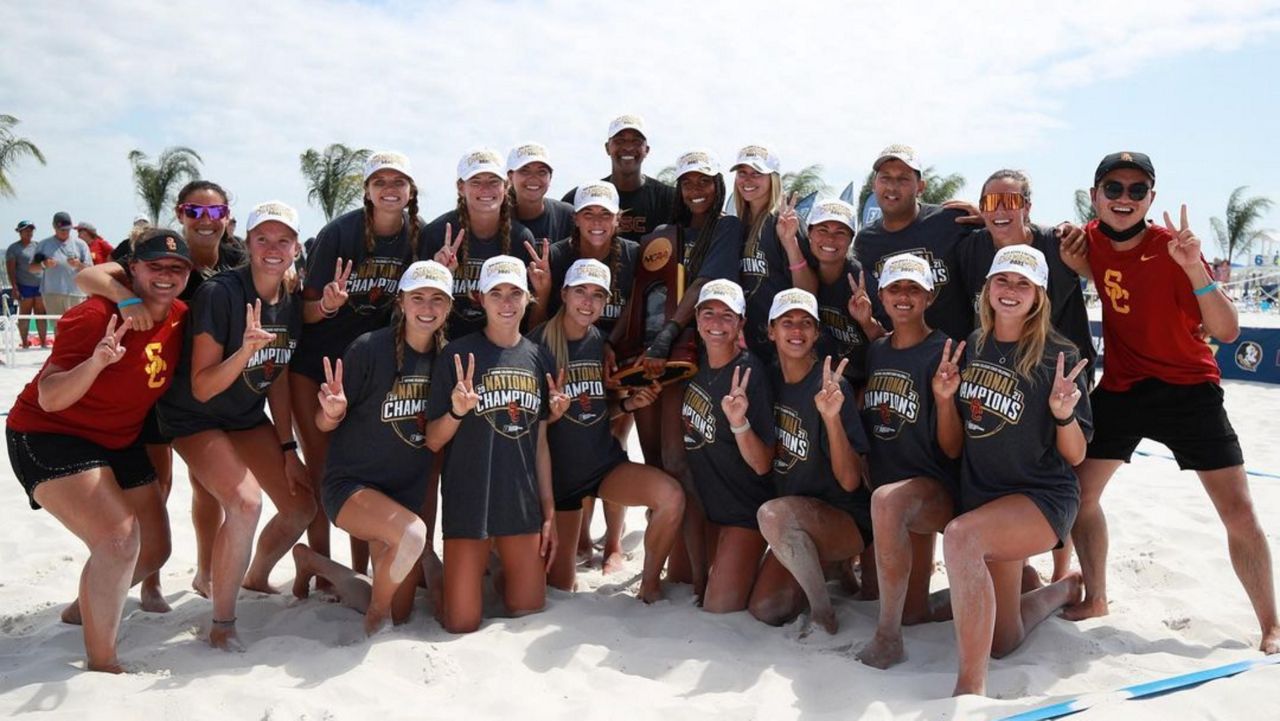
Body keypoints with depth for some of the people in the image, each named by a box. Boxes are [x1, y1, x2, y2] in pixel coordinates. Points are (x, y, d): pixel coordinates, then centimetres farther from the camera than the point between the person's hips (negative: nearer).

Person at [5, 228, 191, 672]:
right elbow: (49, 399, -27)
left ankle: (84, 608, 41)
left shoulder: (180, 317, -4)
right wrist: (96, 361, -46)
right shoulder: (96, 316, -25)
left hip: (119, 442, 8)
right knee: (119, 538, -25)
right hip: (48, 436, -8)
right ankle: (101, 664, -11)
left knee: (154, 550, 13)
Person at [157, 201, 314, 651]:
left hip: (248, 418, 7)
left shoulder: (291, 307, -4)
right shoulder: (219, 294, -24)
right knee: (245, 501, -28)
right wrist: (245, 350, -40)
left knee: (302, 506, 2)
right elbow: (201, 388, -24)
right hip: (195, 417, -7)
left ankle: (256, 579, 32)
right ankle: (222, 623, -9)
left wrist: (288, 448, 3)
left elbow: (278, 381, 5)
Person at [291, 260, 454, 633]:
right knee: (411, 534, -37)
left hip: (408, 493, 6)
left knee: (399, 614, 12)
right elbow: (323, 423, -11)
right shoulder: (369, 348, -16)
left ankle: (314, 562, 37)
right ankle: (375, 614, -5)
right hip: (351, 484, -6)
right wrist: (334, 410, -31)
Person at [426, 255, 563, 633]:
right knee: (461, 623, 2)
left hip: (523, 503, 4)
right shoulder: (458, 355, -8)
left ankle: (499, 564, 39)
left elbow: (540, 442, 10)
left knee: (528, 611, 11)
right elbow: (433, 441, -5)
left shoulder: (539, 358, 5)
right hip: (468, 501, -3)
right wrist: (457, 412, -25)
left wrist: (549, 511, 9)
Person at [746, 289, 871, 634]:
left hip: (845, 518, -6)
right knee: (765, 610, -5)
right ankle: (828, 563, 22)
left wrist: (831, 417, -35)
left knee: (774, 513, -35)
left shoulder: (830, 386, -18)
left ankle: (823, 613, -14)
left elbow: (850, 481, -20)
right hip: (796, 527, 7)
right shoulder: (770, 379, 0)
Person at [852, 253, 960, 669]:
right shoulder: (875, 351, 8)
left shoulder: (942, 352, -11)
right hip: (892, 482, 7)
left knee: (888, 500, -41)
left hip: (937, 488, -7)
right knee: (914, 610, 10)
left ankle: (887, 636, -32)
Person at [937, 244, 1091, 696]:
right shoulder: (971, 349, 3)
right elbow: (952, 448, 6)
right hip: (982, 497, 6)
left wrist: (1063, 413, -27)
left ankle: (971, 688, -29)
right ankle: (1063, 589, 46)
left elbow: (1075, 456, -8)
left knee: (960, 536, -38)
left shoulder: (1058, 356, -10)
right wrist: (944, 399, -11)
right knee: (1001, 642, 14)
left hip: (1042, 498, -6)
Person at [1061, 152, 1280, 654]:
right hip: (1120, 388, 4)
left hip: (1188, 390, -3)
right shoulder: (1092, 240, -5)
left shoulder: (1171, 248, -16)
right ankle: (1095, 599, 21)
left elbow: (1228, 332, -20)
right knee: (1078, 489, 3)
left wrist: (1194, 268, -34)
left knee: (1238, 510, -4)